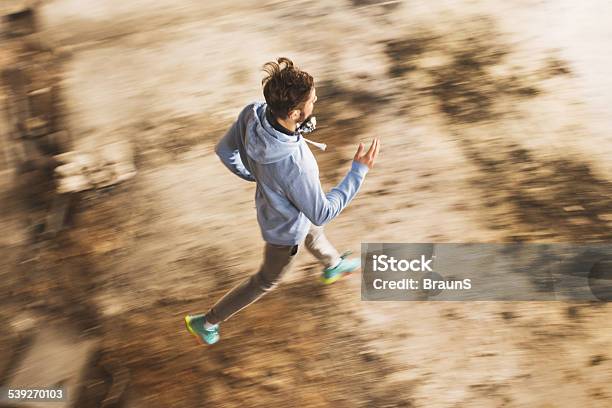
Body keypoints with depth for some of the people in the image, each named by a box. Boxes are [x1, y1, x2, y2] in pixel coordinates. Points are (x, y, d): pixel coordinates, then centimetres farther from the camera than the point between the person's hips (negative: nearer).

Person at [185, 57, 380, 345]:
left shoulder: (251, 114, -31)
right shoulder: (293, 167, -48)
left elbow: (225, 151, -11)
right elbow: (321, 213, -29)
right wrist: (359, 171, -26)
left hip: (269, 201, 6)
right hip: (286, 229, -6)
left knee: (313, 233, 37)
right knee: (267, 280, 24)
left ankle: (333, 266, 70)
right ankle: (206, 321, 40)